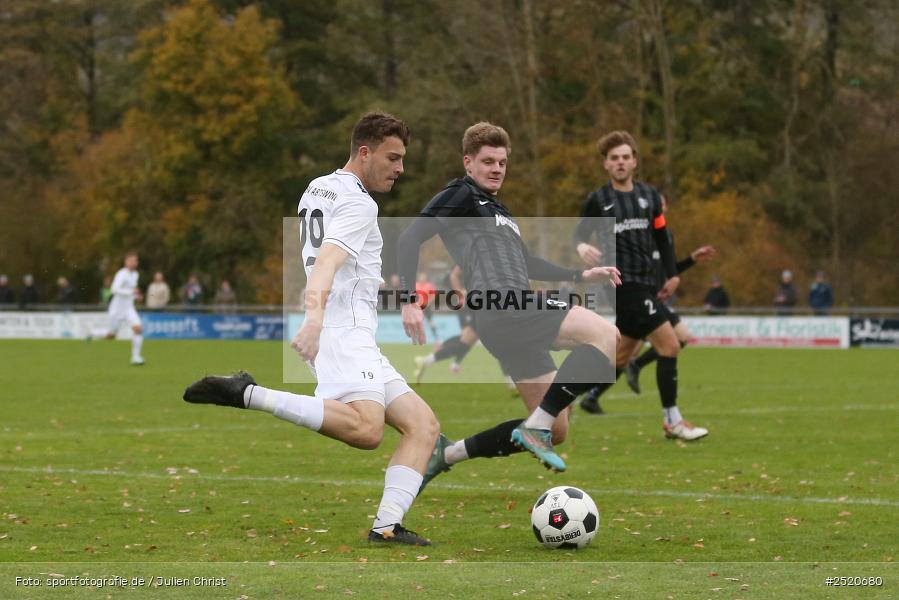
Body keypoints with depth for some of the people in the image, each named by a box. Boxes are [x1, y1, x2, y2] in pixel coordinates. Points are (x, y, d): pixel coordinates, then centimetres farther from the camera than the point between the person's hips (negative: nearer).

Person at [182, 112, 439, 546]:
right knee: (365, 429, -33)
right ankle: (246, 395, -27)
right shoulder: (358, 203, -8)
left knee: (424, 425, 6)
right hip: (344, 335, -10)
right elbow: (326, 262, -25)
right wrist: (315, 317, -41)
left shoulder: (317, 189, 22)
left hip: (359, 344, 10)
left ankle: (386, 527, -9)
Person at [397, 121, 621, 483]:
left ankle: (446, 454, 13)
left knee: (555, 431, 7)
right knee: (607, 334, -23)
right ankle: (536, 427, -24)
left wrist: (582, 275, 33)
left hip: (517, 317, 10)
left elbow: (526, 264, 41)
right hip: (500, 309, -10)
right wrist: (410, 301, -17)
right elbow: (410, 239, -6)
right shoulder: (461, 195, 4)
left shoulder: (499, 213, 31)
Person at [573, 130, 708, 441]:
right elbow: (580, 233, 1)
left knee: (622, 356, 13)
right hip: (624, 285, -7)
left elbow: (661, 237, 19)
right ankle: (672, 420, -5)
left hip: (645, 284, 7)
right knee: (669, 345, -12)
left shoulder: (649, 195, 12)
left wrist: (672, 275, 12)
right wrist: (582, 247, -23)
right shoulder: (597, 200, -2)